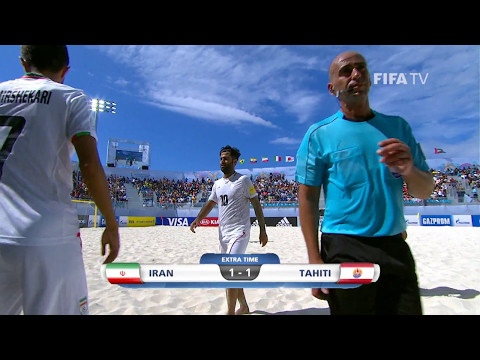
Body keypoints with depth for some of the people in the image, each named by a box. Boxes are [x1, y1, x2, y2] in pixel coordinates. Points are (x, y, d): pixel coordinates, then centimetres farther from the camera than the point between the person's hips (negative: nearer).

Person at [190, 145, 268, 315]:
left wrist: (262, 230, -10)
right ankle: (244, 306, 33)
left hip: (239, 232, -7)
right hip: (223, 233, 7)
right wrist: (198, 219, -3)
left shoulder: (243, 180, -7)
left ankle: (230, 312, -5)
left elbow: (256, 205, -6)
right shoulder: (217, 184, 11)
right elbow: (210, 204, 15)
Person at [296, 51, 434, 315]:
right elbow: (307, 198, -5)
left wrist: (409, 170, -14)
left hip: (396, 247, 4)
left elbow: (425, 191, 10)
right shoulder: (319, 134, -3)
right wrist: (314, 258, -10)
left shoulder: (398, 127, 8)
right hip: (344, 250, -3)